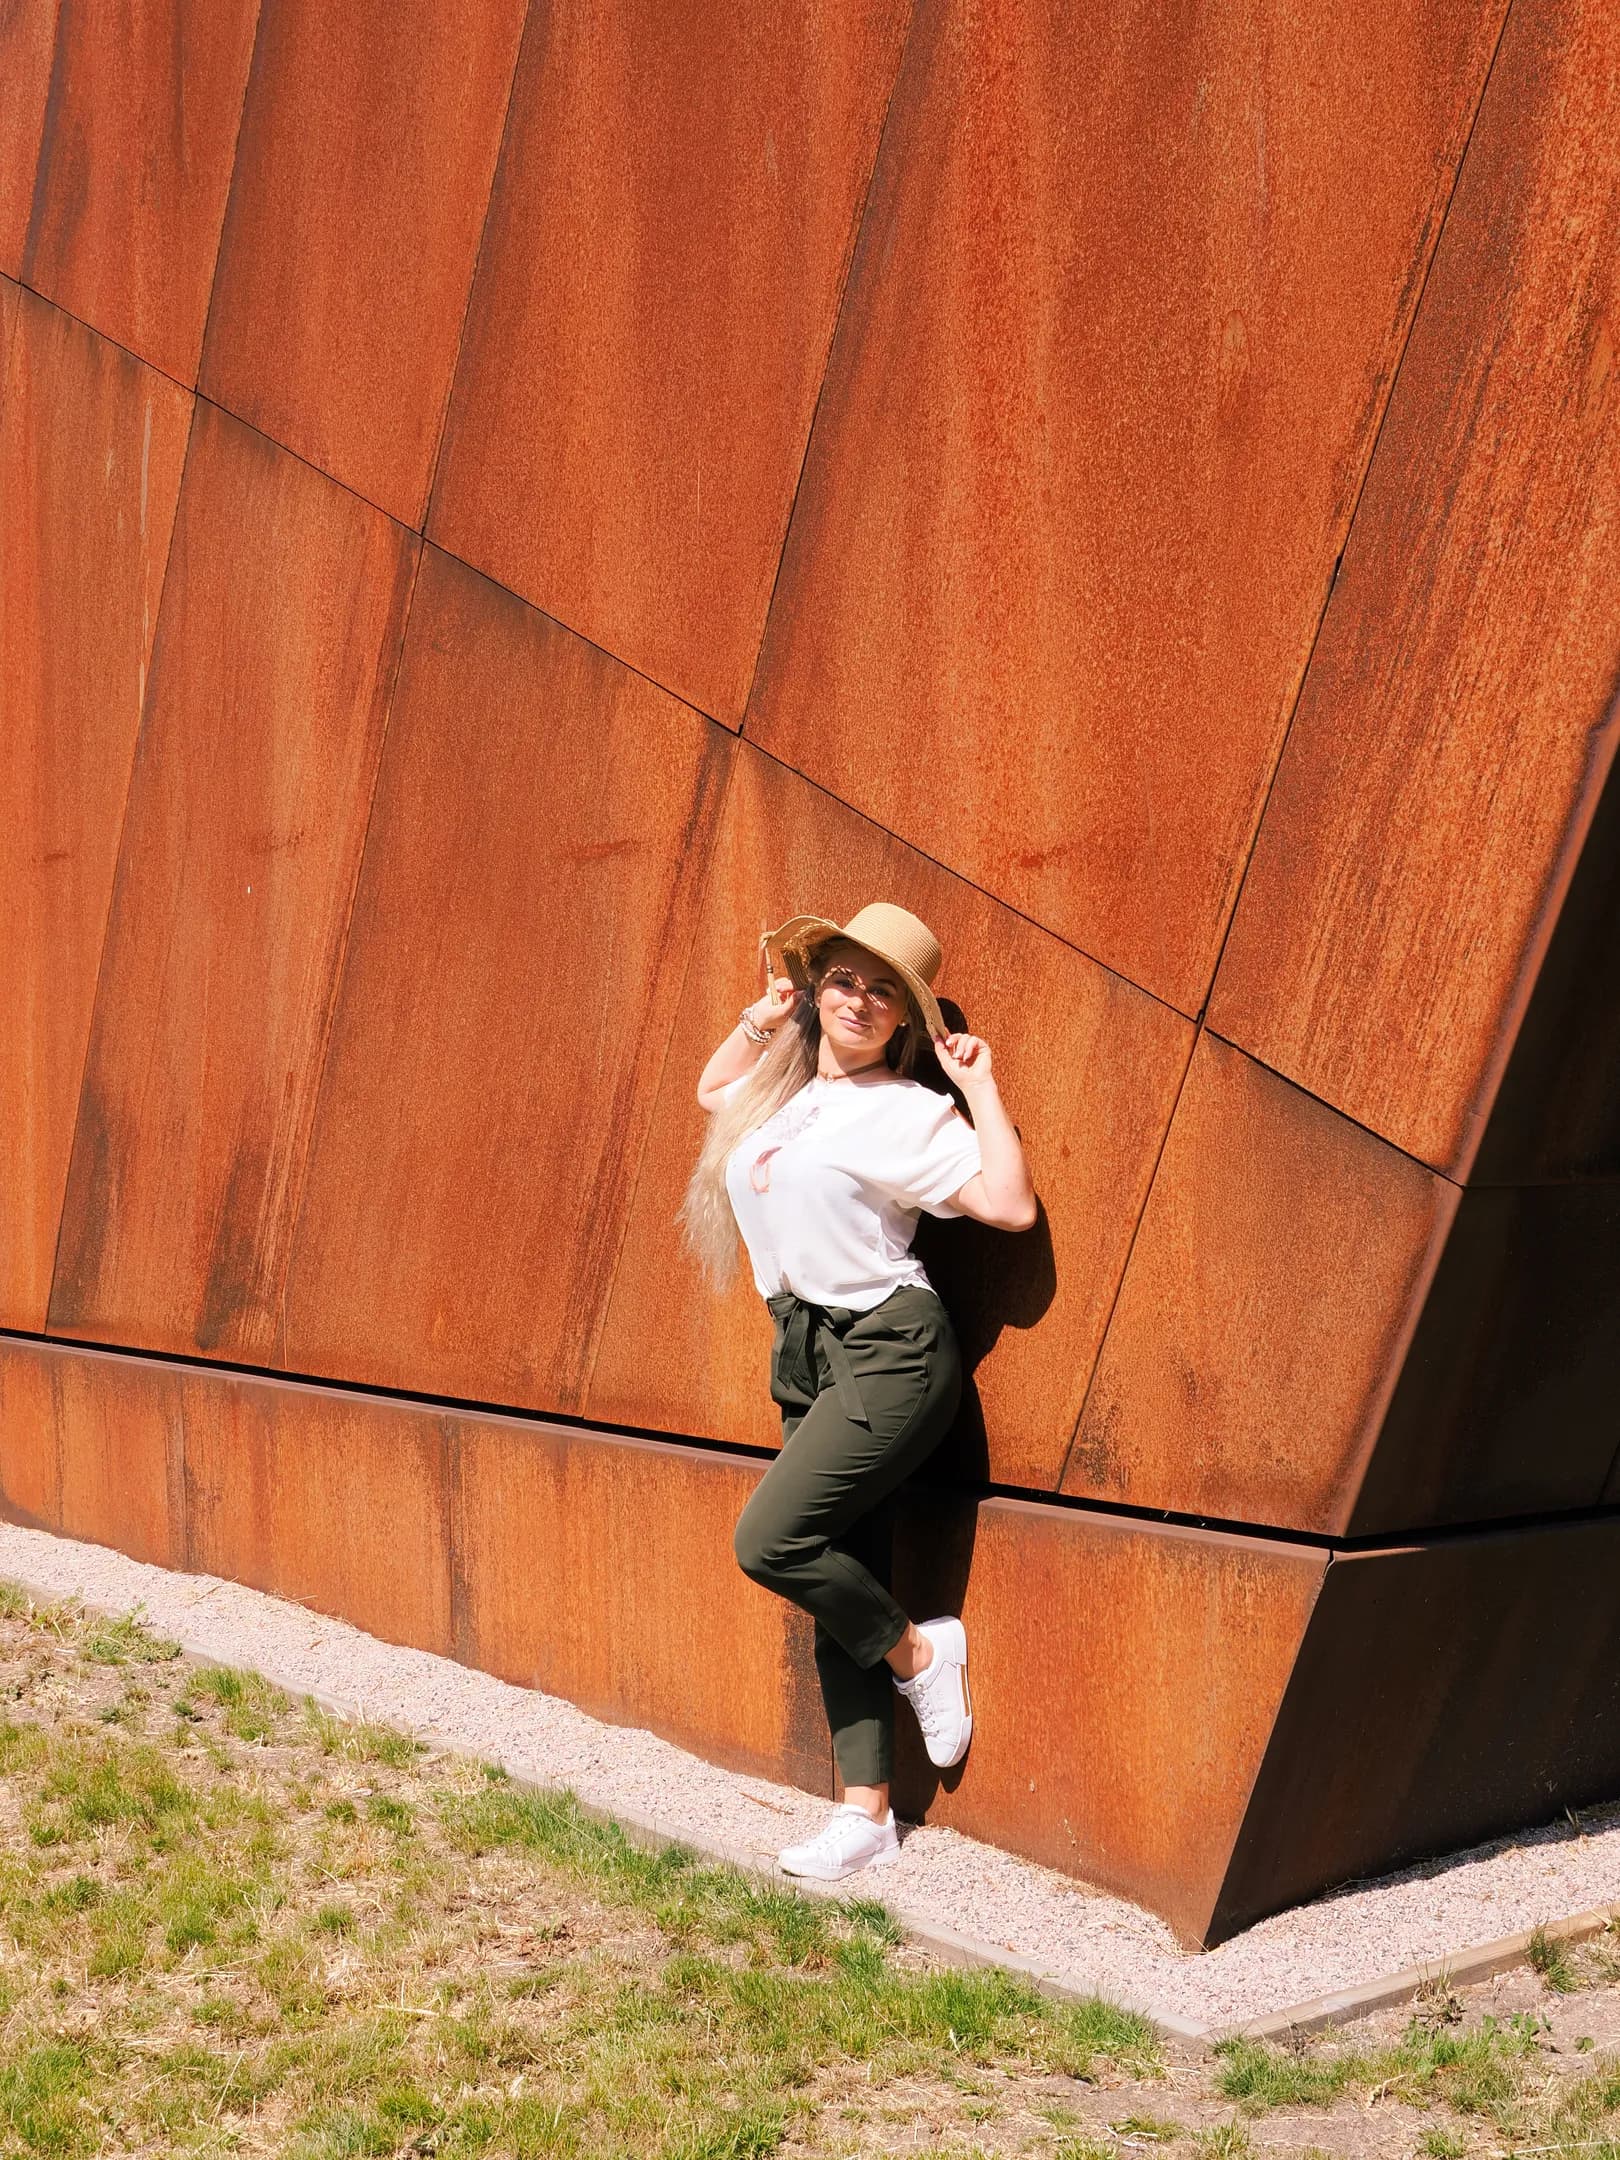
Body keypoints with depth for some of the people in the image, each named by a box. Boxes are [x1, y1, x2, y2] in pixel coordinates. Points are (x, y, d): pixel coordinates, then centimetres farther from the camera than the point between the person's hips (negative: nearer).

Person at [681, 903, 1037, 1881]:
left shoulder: (908, 1111, -8)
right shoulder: (778, 1088, 13)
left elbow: (1012, 1205, -18)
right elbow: (710, 1087, 35)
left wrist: (982, 1086, -12)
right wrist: (763, 1018, 21)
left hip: (889, 1351, -7)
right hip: (808, 1357, 7)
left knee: (770, 1541, -20)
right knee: (842, 1586, 7)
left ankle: (919, 1651, 5)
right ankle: (867, 1816, 12)